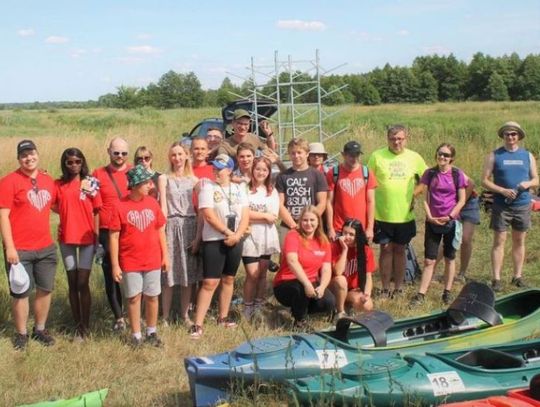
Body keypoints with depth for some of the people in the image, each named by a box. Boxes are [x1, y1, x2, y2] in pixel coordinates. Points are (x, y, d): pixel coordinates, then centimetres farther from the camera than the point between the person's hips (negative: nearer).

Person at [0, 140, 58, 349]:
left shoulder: (48, 180, 8)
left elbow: (55, 205, 22)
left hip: (46, 248, 5)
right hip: (19, 250, -5)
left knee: (45, 289, 12)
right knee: (20, 292, 5)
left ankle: (40, 329, 28)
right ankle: (21, 334, 20)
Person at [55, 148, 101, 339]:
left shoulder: (90, 184, -1)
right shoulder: (58, 185, 4)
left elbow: (96, 212, 0)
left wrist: (97, 237, -4)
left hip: (87, 238, -2)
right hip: (66, 239, 2)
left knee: (83, 283, -3)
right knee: (72, 283, 8)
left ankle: (86, 325, 8)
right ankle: (77, 325, 17)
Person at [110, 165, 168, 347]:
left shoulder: (153, 203, 1)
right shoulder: (120, 206, -10)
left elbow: (160, 231, 9)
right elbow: (114, 237, -8)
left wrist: (165, 256, 7)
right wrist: (115, 265, -9)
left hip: (153, 261, 3)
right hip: (130, 263, -3)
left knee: (152, 297, 11)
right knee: (134, 298, 6)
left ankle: (152, 332, 26)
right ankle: (136, 335, 18)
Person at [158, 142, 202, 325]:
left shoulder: (194, 180, 8)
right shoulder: (164, 178, 6)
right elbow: (163, 207, -1)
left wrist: (198, 235, -5)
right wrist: (162, 231, -10)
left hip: (190, 226, 2)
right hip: (171, 226, -2)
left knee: (189, 274, 6)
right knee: (168, 272, -1)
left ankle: (185, 315, 17)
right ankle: (165, 317, 6)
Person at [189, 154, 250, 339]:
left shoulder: (239, 189, 7)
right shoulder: (208, 187, -6)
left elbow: (245, 215, 1)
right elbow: (209, 215, -15)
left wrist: (237, 235, -13)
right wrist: (227, 232, -15)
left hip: (235, 241, 5)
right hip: (214, 240, -5)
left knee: (228, 279, 13)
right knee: (210, 282, -9)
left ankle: (223, 318, 27)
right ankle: (197, 324, -7)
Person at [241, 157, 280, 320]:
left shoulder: (272, 191, 8)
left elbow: (273, 217, -1)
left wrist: (253, 216, -8)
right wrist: (264, 215, -5)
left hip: (266, 237, 4)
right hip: (250, 237, -4)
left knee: (262, 273, 8)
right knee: (253, 274, -6)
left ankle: (259, 307, 18)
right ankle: (247, 308, 9)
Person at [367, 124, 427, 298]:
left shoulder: (414, 158, 2)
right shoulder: (377, 156, -4)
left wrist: (414, 194, -2)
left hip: (405, 215, 2)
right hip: (382, 214, -1)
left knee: (399, 250, 12)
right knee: (386, 249, 6)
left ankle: (398, 288, 22)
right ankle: (386, 288, 16)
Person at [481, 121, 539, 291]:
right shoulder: (494, 156, 1)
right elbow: (485, 181, -3)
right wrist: (503, 191, -17)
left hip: (522, 206, 3)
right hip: (501, 206, -2)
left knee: (519, 241, 10)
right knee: (499, 241, -2)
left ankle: (518, 276, 20)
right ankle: (496, 279, 2)